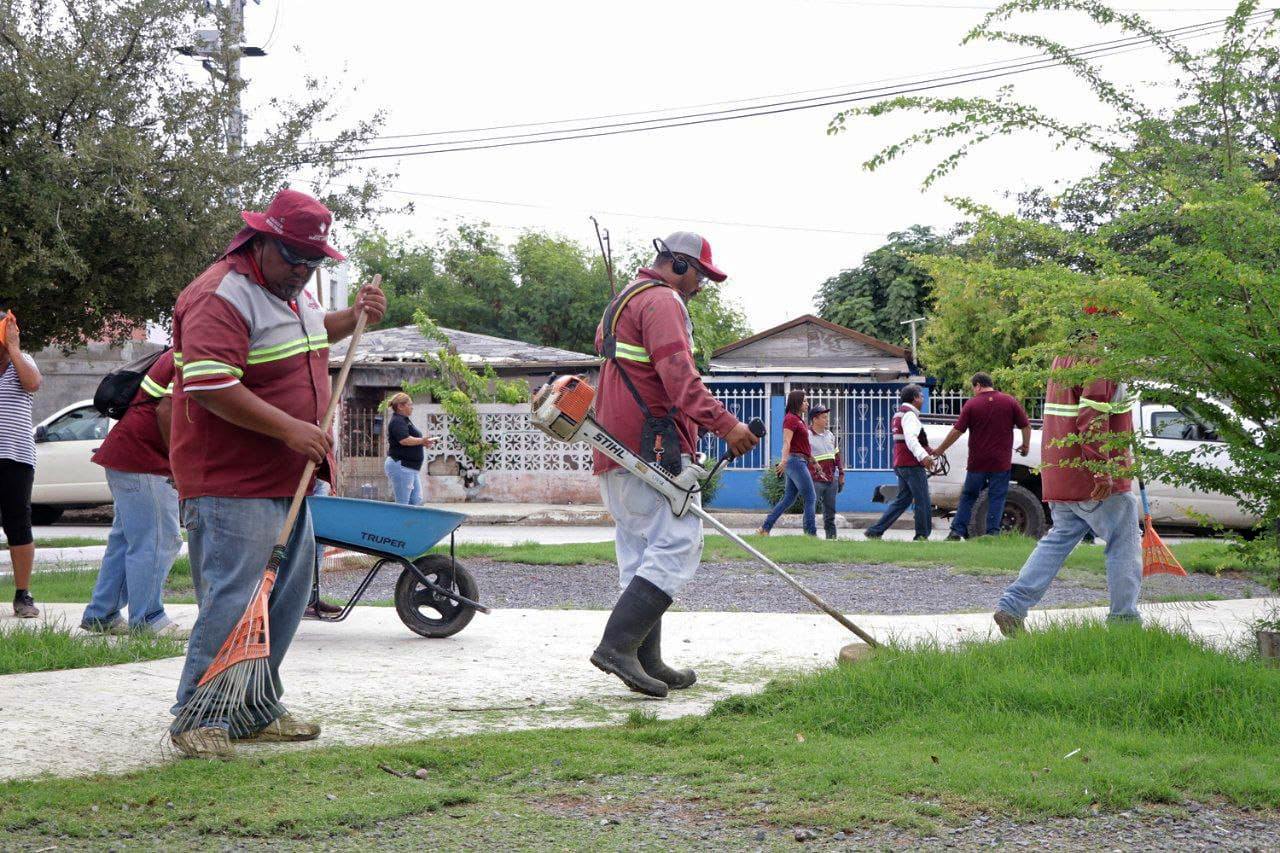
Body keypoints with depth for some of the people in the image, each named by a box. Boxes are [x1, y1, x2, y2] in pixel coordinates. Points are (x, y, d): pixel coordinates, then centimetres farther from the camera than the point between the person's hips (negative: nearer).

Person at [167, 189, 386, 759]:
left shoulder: (293, 291, 15)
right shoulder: (222, 297, -17)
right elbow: (210, 387, -28)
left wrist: (355, 317, 19)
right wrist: (289, 428, -27)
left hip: (289, 480, 10)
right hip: (232, 486, -10)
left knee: (286, 600, 13)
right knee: (232, 602, -12)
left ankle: (258, 712, 24)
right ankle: (196, 721, -3)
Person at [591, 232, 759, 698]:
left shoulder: (623, 301, 27)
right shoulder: (662, 301, -7)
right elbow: (679, 377, -20)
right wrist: (725, 425, -25)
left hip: (615, 450, 11)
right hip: (652, 445, -11)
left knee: (641, 554, 10)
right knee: (677, 543, -14)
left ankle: (647, 663, 9)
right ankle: (619, 643, -21)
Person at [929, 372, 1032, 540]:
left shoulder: (972, 404, -5)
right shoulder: (1009, 402, -1)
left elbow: (957, 431, -5)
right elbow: (1026, 426, 2)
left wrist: (940, 450, 5)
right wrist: (1026, 445, 19)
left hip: (977, 462, 0)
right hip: (1001, 462, 0)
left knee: (968, 495, 10)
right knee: (997, 497, 5)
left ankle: (957, 530, 8)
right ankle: (992, 532, -1)